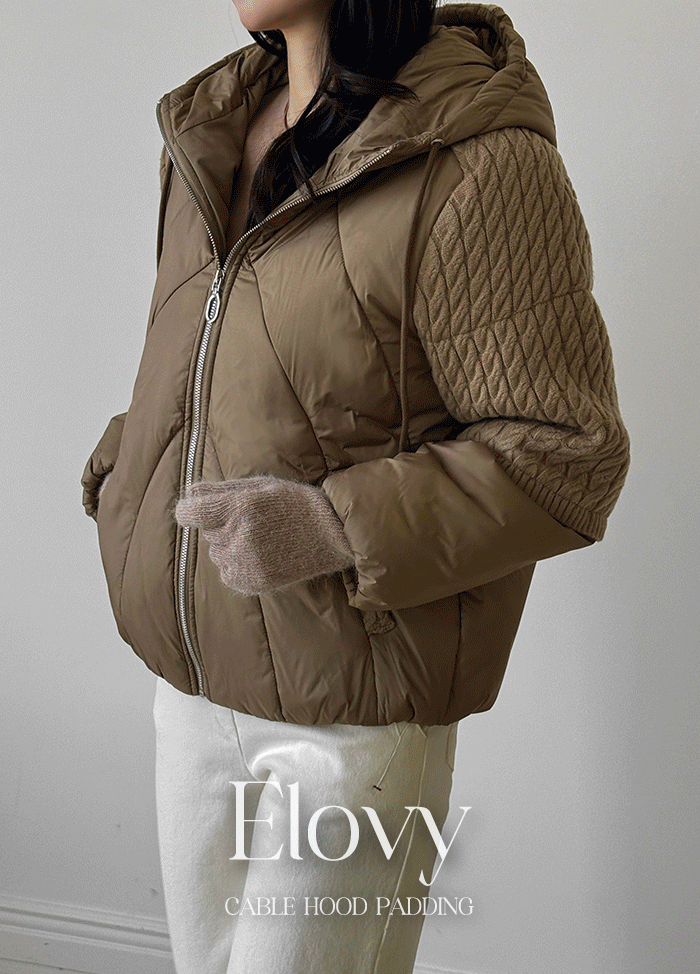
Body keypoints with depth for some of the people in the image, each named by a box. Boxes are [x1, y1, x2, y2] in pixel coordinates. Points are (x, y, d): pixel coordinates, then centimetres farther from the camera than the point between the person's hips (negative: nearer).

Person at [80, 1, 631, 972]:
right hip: (196, 674, 8)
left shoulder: (481, 167, -19)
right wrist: (129, 457, 5)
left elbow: (565, 457, -19)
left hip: (351, 709, -7)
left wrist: (337, 526, -27)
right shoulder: (213, 126, 8)